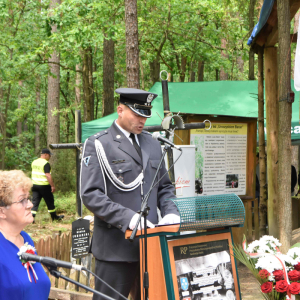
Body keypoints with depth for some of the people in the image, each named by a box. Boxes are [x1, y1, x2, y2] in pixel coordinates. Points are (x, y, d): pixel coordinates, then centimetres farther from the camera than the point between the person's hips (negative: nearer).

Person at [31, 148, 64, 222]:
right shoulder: (46, 163, -15)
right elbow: (48, 175, -21)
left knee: (35, 202, 4)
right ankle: (54, 216, 23)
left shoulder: (34, 162, 10)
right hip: (44, 186, -6)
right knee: (50, 201, 9)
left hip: (35, 185, 6)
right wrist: (52, 186, -18)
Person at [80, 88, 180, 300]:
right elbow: (90, 194, -12)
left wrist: (170, 212, 1)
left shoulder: (152, 144, 16)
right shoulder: (98, 145, -4)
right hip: (116, 245, -6)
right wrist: (128, 218, -23)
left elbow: (164, 187, 22)